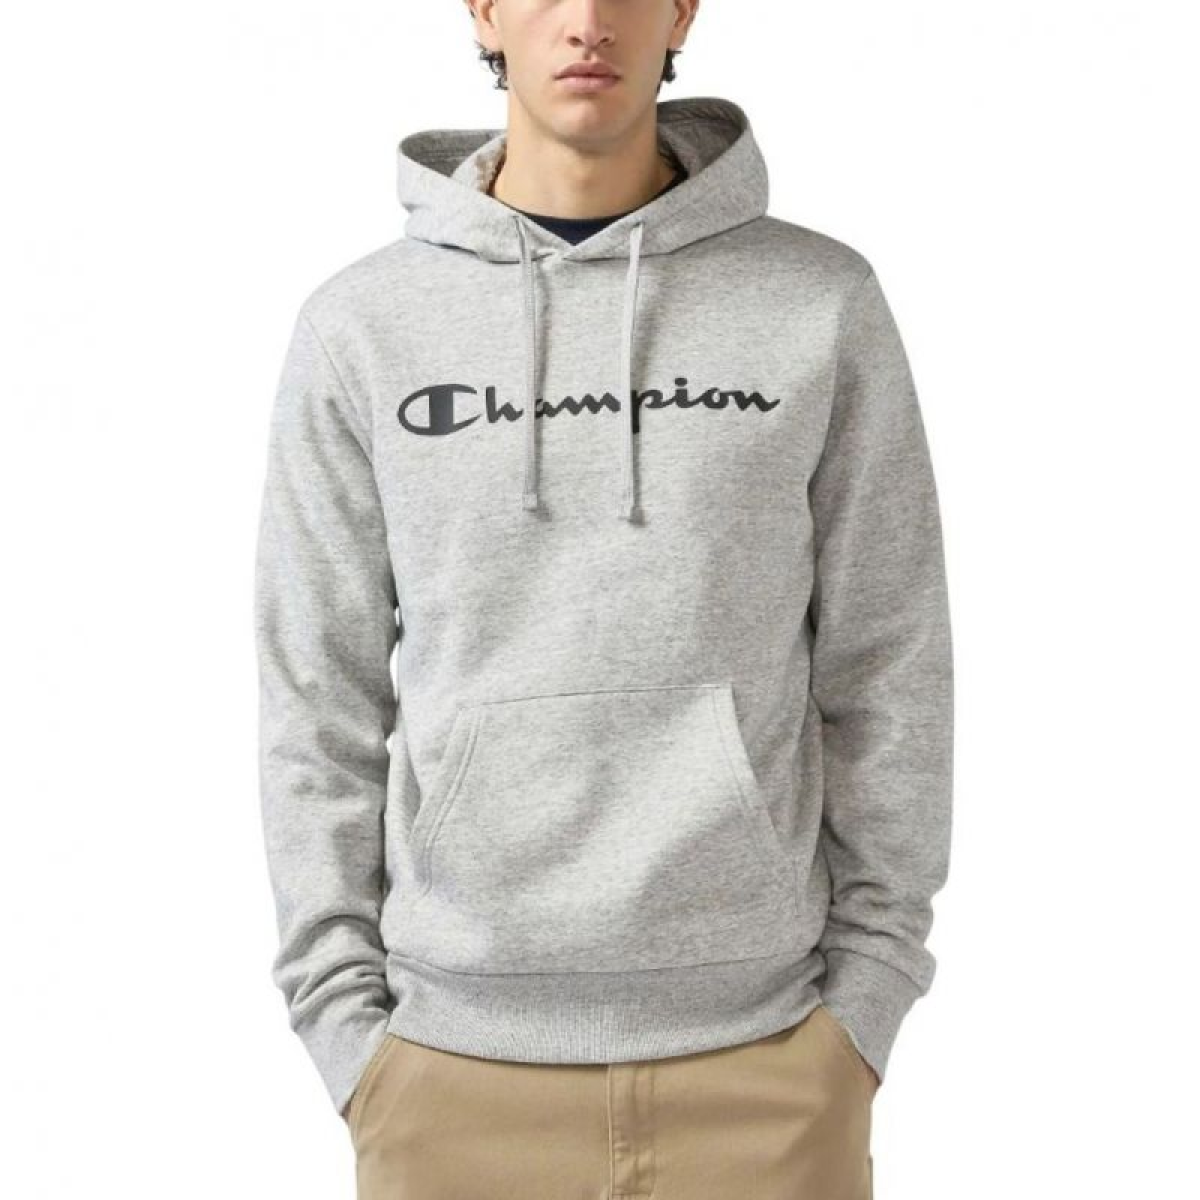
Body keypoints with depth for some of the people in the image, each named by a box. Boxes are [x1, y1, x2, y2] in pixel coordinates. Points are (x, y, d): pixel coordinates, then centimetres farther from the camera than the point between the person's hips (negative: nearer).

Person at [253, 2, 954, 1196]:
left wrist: (867, 997, -1)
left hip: (763, 1051, 0)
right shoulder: (360, 327, 1)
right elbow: (320, 702, 3)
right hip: (458, 1058, 1)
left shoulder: (826, 302, 0)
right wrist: (343, 1021, 0)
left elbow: (885, 671, 2)